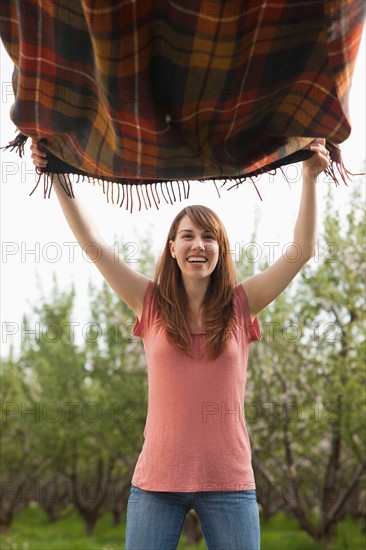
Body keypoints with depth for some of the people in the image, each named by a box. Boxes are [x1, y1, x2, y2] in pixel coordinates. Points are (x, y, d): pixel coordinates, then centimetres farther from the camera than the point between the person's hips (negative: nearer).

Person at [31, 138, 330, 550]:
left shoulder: (241, 305, 4)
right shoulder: (152, 304, 4)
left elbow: (301, 250, -1)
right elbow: (93, 243, 0)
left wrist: (310, 178, -7)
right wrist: (57, 178, -3)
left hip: (229, 482, 0)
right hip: (158, 479, 0)